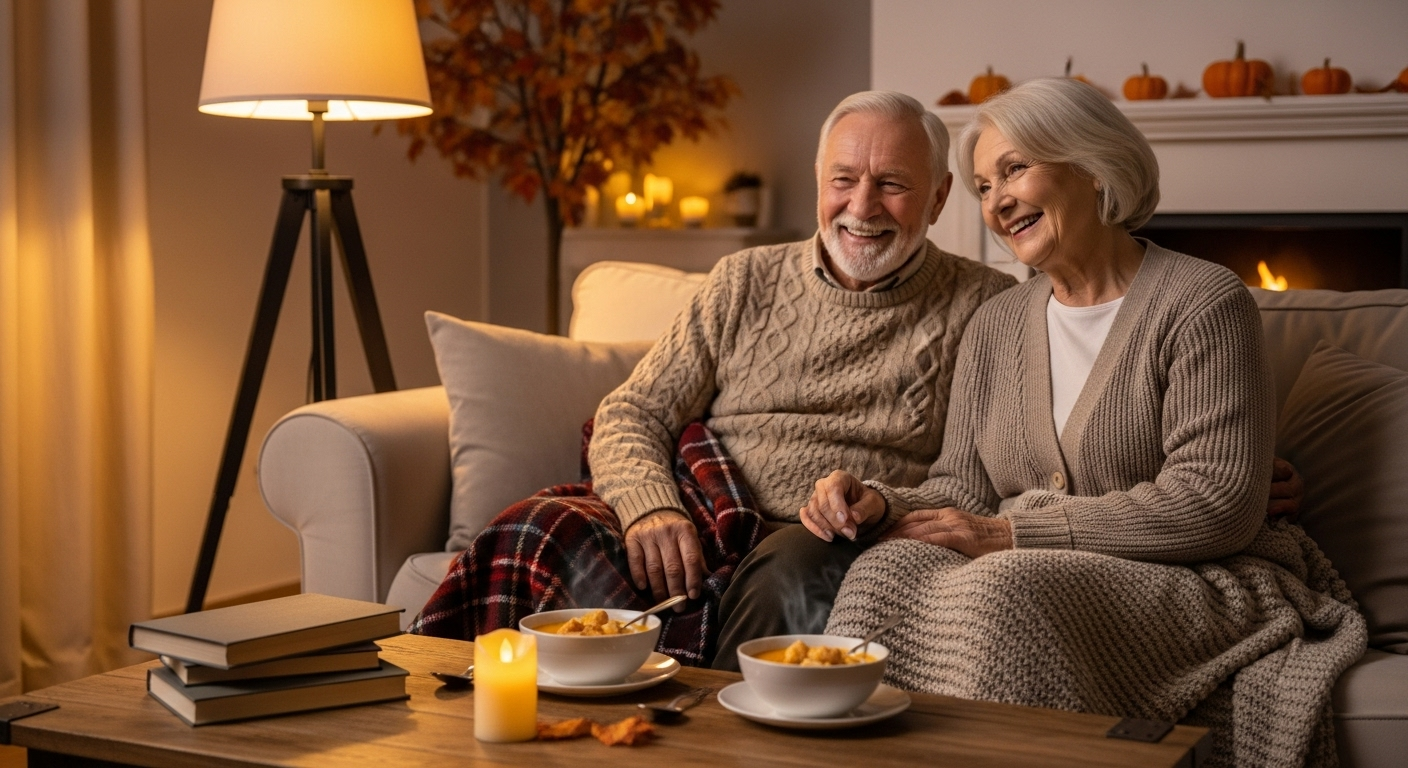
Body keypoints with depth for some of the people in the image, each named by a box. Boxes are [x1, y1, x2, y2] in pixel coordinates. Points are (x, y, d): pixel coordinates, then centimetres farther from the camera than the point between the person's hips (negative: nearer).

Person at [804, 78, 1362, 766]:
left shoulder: (1202, 303, -6)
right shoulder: (995, 326, 16)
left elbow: (1219, 503, -15)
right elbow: (963, 489, 12)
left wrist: (1011, 533, -16)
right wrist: (882, 506, -12)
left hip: (1200, 587, -5)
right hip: (1032, 577, 5)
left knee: (999, 591, -34)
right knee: (889, 573, -25)